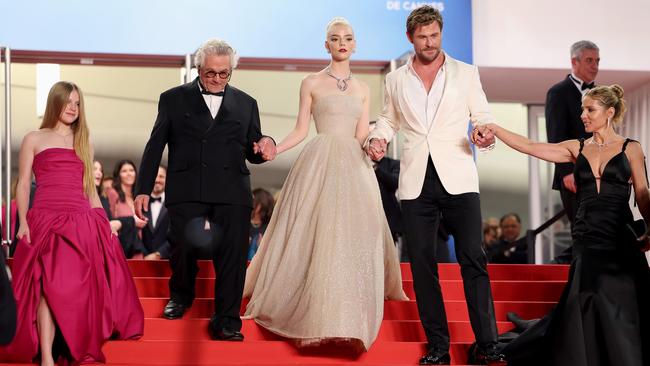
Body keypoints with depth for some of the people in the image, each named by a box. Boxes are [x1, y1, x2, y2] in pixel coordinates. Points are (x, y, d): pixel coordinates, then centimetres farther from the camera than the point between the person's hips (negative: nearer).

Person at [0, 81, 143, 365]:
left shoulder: (84, 142, 21)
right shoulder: (34, 140, 11)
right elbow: (23, 184, 6)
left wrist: (103, 222, 11)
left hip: (83, 223, 4)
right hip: (46, 221, -4)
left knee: (81, 288, -3)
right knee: (49, 287, -15)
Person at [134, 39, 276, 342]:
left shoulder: (246, 104, 16)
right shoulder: (173, 99, 12)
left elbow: (251, 153, 19)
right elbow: (155, 146, 10)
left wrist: (264, 145, -5)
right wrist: (143, 189, 4)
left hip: (232, 192, 1)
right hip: (186, 191, -1)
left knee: (233, 254, -6)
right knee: (183, 246, -3)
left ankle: (226, 321, 0)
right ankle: (181, 295, 28)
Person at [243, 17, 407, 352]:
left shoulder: (362, 89, 17)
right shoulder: (311, 83, 8)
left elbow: (362, 136, 8)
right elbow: (301, 131, 4)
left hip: (353, 168, 3)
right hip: (320, 164, -3)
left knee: (353, 238, -3)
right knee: (317, 237, -8)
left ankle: (348, 323, 4)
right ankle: (314, 321, -2)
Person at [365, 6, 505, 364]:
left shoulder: (466, 73, 7)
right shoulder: (395, 80, 12)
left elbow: (483, 116, 8)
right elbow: (388, 120, 24)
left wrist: (487, 135, -14)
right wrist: (377, 139, 3)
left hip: (457, 179, -2)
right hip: (416, 183, 2)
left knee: (473, 259, -8)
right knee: (422, 264, 2)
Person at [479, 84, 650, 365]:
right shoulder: (577, 148, 11)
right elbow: (529, 147, 4)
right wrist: (494, 129, -8)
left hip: (620, 240, -2)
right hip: (587, 240, 3)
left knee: (621, 309, -1)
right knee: (589, 309, 3)